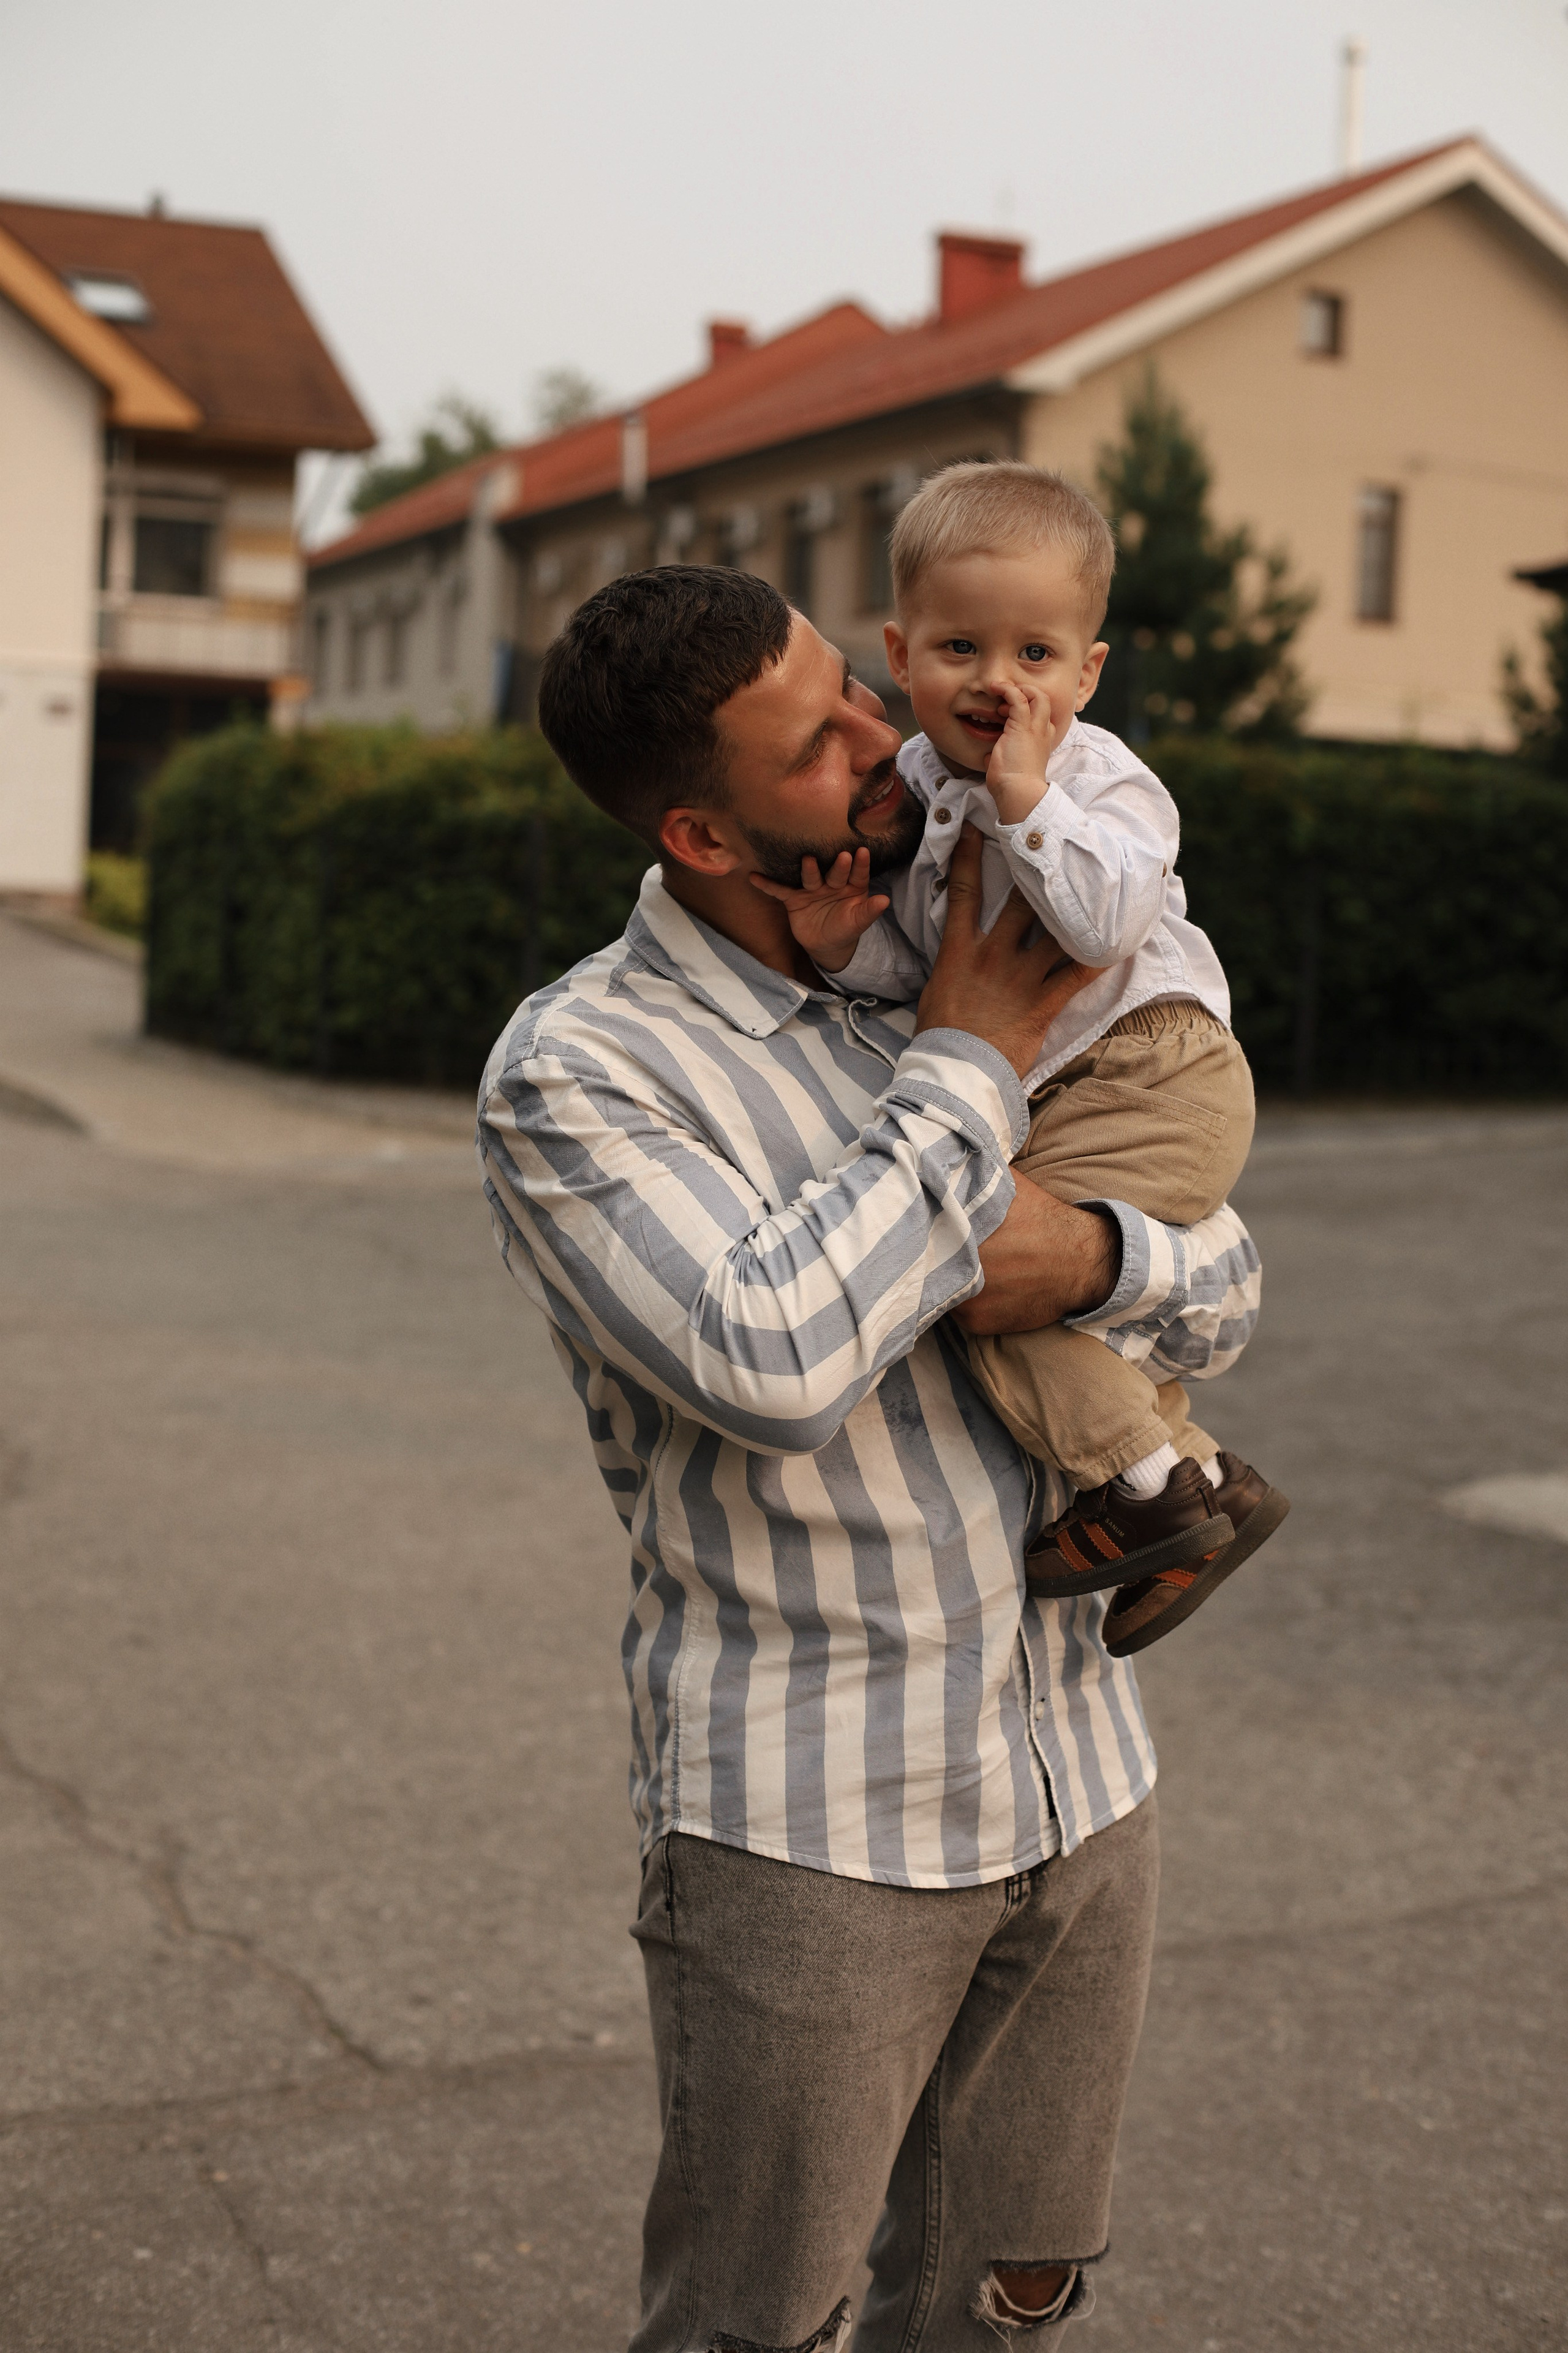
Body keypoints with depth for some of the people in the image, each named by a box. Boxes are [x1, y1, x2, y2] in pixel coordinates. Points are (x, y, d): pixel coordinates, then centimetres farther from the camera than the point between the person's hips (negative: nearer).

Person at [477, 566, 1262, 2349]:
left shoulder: (934, 973, 8)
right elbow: (768, 1361, -28)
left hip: (1080, 1780, 6)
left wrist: (1099, 1251, -14)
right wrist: (974, 1069, -17)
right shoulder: (573, 1070, -12)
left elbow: (1224, 1292, 10)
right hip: (809, 1827, -6)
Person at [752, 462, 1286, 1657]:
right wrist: (850, 944, -15)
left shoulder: (1102, 781, -13)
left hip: (1149, 1073, -9)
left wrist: (1025, 797, -28)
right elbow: (924, 973, 5)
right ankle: (1195, 1473, 39)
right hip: (1052, 1098, 9)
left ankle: (1149, 1481, -8)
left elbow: (1107, 923, -31)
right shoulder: (909, 786, 6)